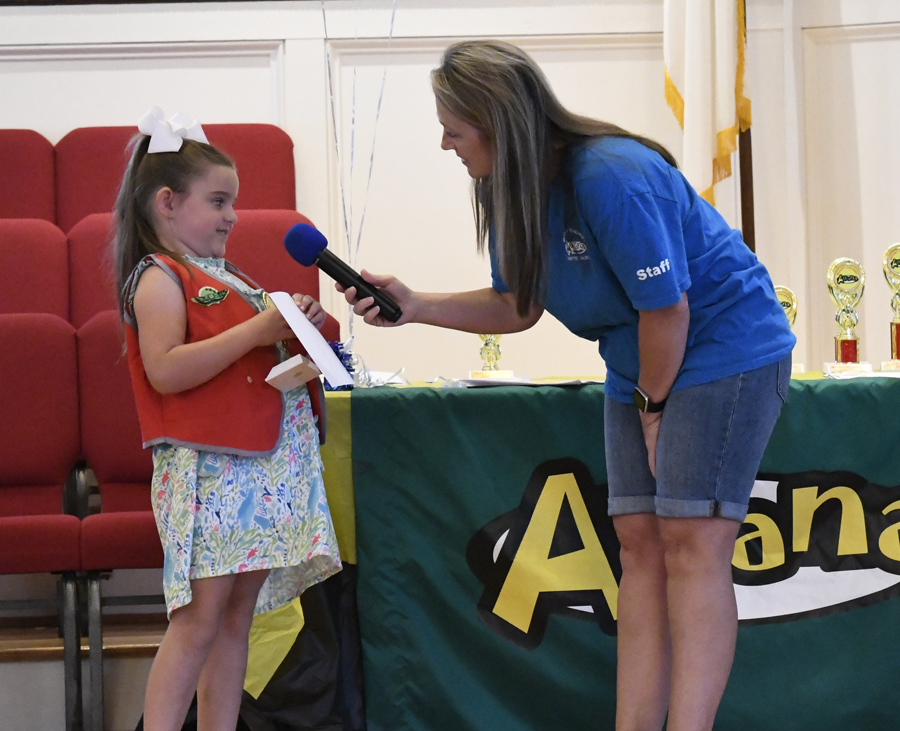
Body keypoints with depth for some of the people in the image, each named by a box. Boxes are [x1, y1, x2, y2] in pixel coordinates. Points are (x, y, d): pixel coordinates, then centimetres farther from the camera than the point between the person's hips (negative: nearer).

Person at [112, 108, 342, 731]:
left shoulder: (229, 279, 22)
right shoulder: (160, 278, -5)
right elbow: (166, 371, -19)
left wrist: (294, 325, 10)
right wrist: (256, 331, -19)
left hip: (262, 465, 9)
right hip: (205, 468, -9)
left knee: (237, 615, 7)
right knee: (200, 617, -12)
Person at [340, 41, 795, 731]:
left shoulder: (612, 177, -29)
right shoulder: (511, 192, -1)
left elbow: (665, 308, -23)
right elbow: (517, 307, 8)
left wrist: (653, 404, -9)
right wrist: (414, 305, -3)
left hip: (724, 348, -9)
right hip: (641, 369, 9)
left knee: (691, 543, -13)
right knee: (640, 542, 2)